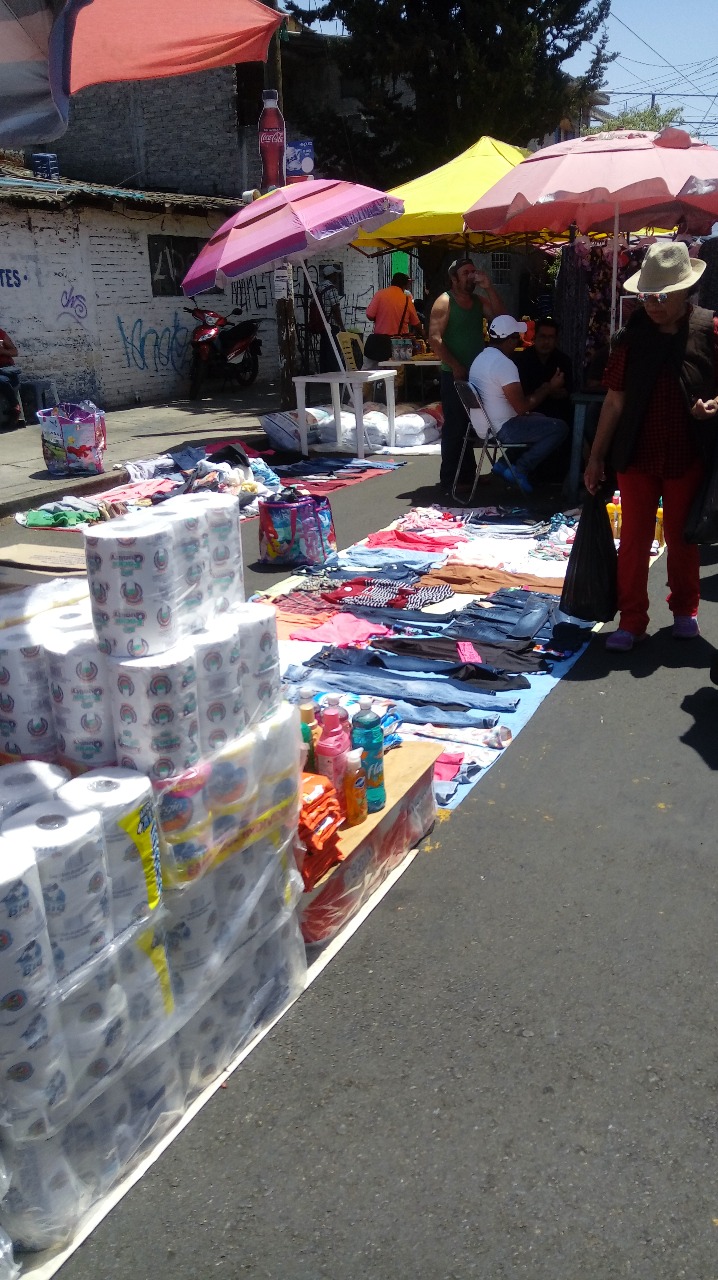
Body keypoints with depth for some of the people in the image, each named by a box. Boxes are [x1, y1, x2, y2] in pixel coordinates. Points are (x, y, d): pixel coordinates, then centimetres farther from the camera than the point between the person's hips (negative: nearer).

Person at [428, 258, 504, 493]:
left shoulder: (479, 301, 12)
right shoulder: (444, 302, -6)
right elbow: (435, 339, -15)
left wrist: (488, 288, -8)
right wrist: (455, 366, -19)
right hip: (454, 374, -6)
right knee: (454, 426, -5)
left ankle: (467, 475, 22)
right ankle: (449, 480, -1)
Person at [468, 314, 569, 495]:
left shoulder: (482, 357, 10)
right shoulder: (504, 363, -21)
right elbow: (522, 407, -22)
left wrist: (542, 389, 13)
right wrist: (550, 388, -8)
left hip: (483, 426, 10)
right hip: (501, 430, -10)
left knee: (539, 419, 28)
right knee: (560, 427, -5)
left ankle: (506, 464, 15)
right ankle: (519, 470, -3)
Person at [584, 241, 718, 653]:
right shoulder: (633, 337, 0)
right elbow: (614, 401, 4)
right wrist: (597, 457, 4)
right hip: (637, 455, 1)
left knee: (682, 537, 12)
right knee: (634, 540, 4)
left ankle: (685, 609, 32)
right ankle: (632, 621, 14)